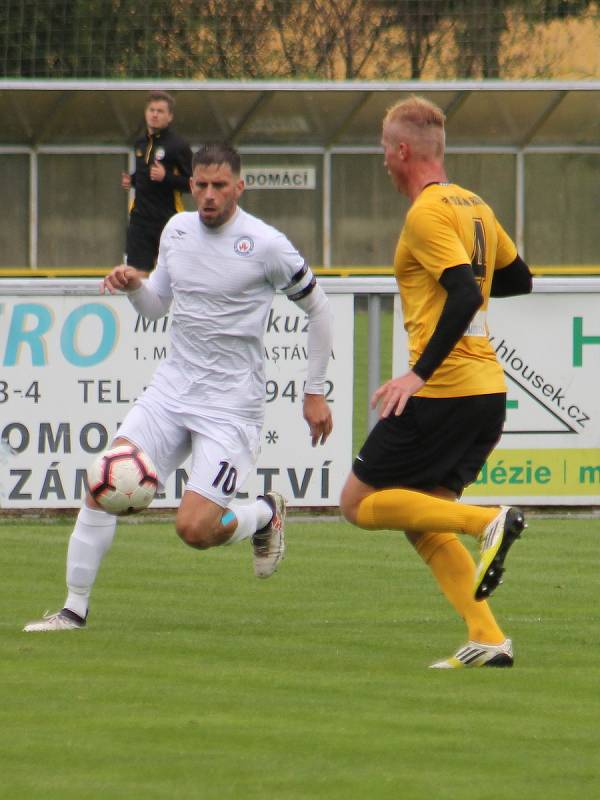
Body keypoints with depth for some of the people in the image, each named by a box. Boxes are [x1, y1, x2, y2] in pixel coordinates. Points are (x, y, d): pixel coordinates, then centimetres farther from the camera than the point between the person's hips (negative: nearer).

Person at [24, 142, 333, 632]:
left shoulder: (266, 246, -11)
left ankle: (265, 514, 17)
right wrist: (133, 284, -3)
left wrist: (315, 392, 4)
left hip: (232, 404, -5)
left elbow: (317, 308, 1)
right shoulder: (178, 230, 6)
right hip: (172, 388, 5)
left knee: (194, 529, -15)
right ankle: (75, 608, 0)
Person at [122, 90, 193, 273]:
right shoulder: (141, 144, 12)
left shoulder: (178, 146, -8)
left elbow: (191, 183, -10)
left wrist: (165, 177, -23)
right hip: (140, 216, 5)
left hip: (168, 218, -5)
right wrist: (131, 180, 7)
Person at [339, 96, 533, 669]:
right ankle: (486, 640, 0)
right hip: (487, 388, 9)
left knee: (359, 503, 0)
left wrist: (419, 374, -25)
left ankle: (488, 523, -15)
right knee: (421, 521, 13)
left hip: (443, 390, -9)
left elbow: (466, 294, -23)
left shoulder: (427, 213, -12)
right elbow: (518, 280, 27)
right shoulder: (473, 207, 15)